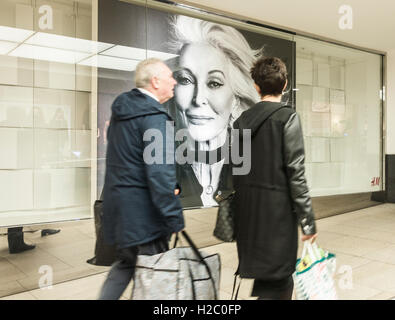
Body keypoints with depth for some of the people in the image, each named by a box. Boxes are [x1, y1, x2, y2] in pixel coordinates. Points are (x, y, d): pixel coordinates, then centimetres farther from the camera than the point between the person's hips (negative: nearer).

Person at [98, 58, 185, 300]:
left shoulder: (121, 108, 11)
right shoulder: (154, 116, -18)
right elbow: (160, 171, -24)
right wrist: (174, 218, -19)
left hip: (118, 202, 9)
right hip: (142, 208, -9)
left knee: (126, 263, 25)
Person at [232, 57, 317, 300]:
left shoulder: (241, 120, 7)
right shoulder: (288, 117, -10)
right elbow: (296, 173, -14)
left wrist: (235, 213, 17)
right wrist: (308, 220, -8)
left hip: (247, 210, 6)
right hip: (278, 209, -6)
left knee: (262, 272, 20)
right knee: (277, 280, 4)